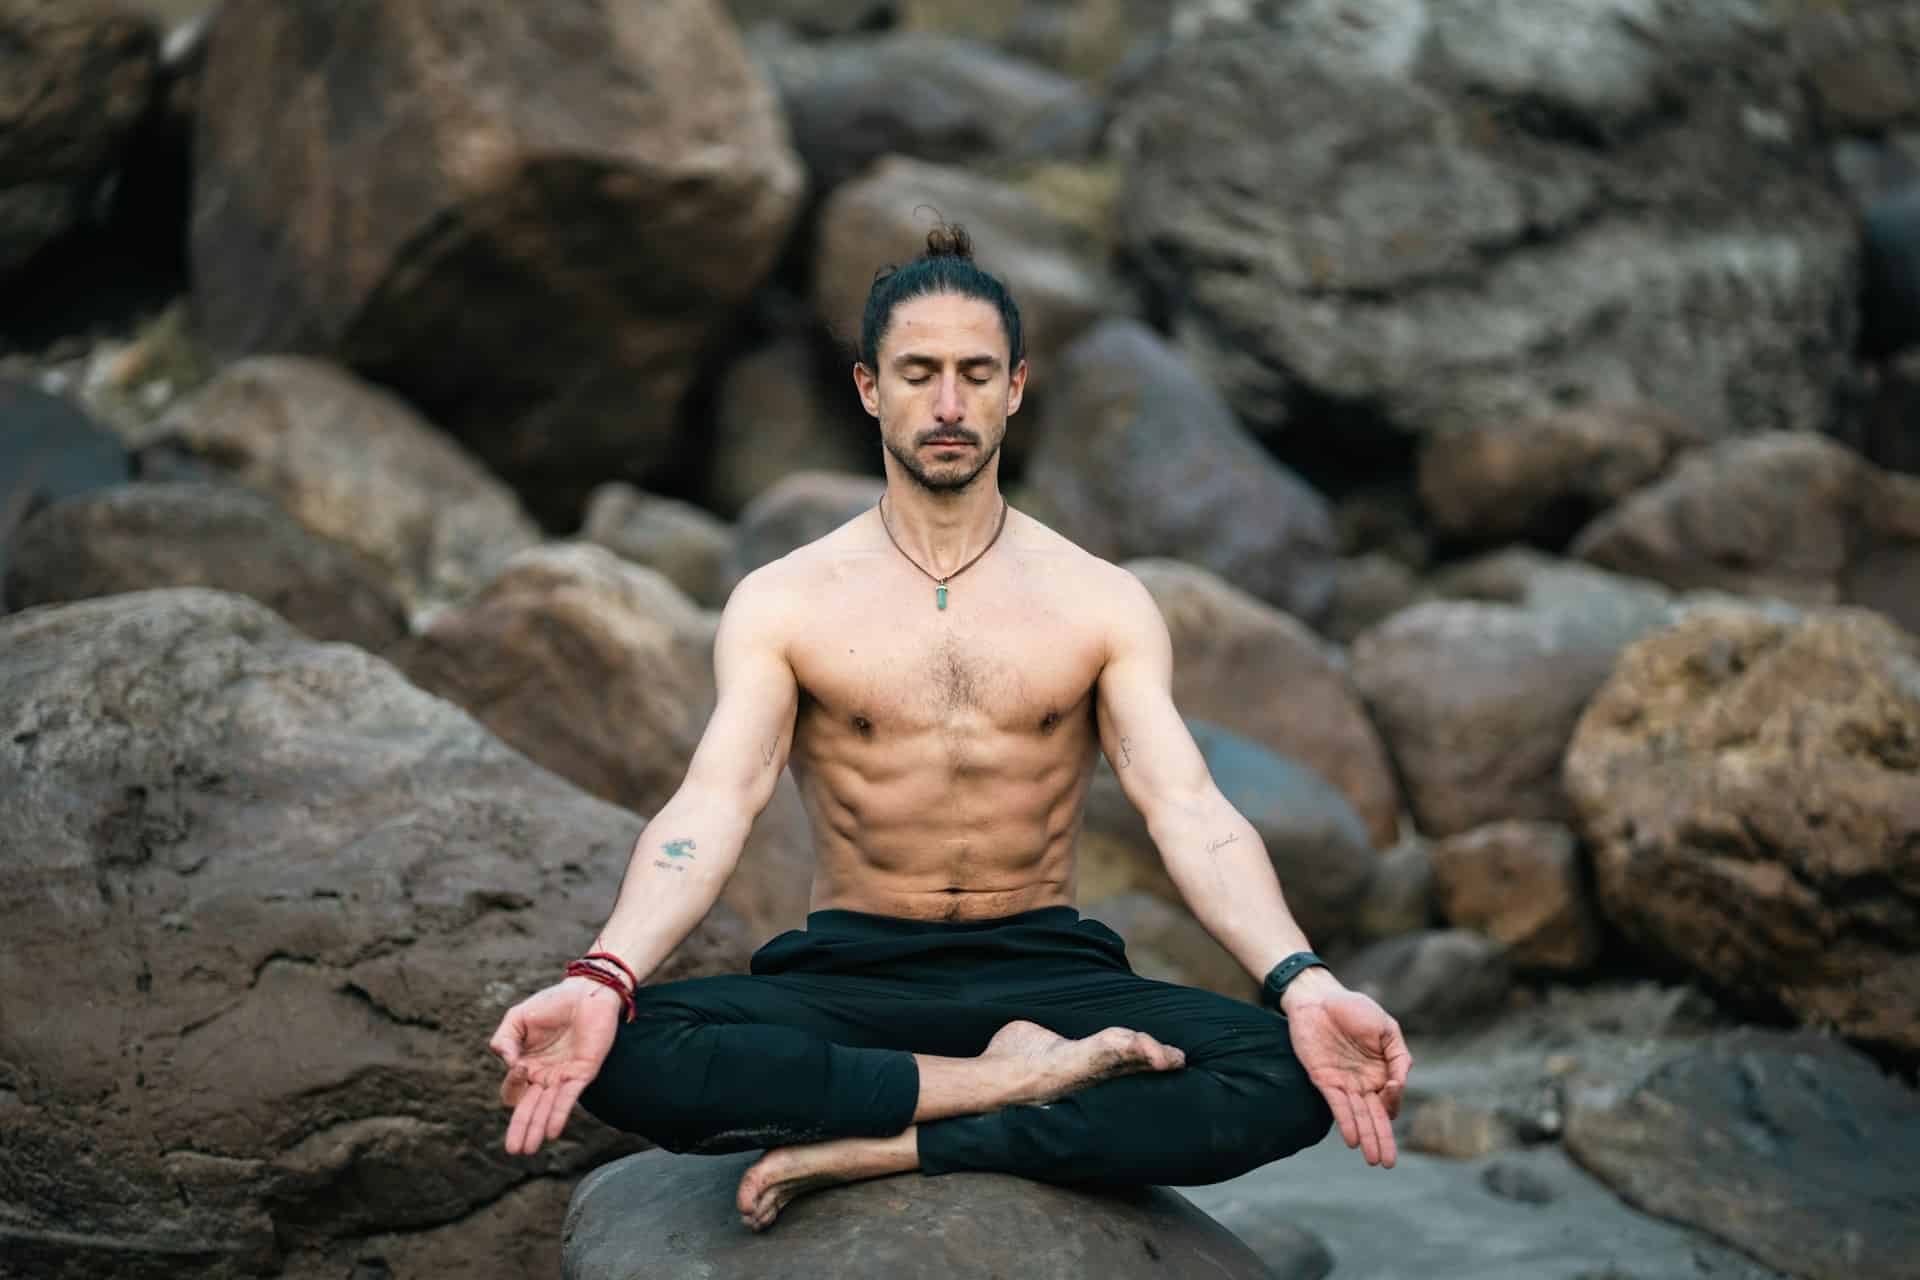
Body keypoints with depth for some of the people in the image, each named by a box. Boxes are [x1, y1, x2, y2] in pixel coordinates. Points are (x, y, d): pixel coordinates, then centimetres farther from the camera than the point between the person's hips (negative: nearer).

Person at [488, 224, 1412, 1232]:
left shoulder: (1103, 603, 5)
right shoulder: (783, 602, 2)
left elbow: (1190, 811, -7)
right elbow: (711, 806, -11)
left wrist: (1301, 983, -27)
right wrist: (603, 978, -32)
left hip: (1045, 971, 1)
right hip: (850, 977, -1)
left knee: (1292, 1081, -29)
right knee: (628, 1056, -34)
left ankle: (882, 1149, -27)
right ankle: (1022, 1082, -23)